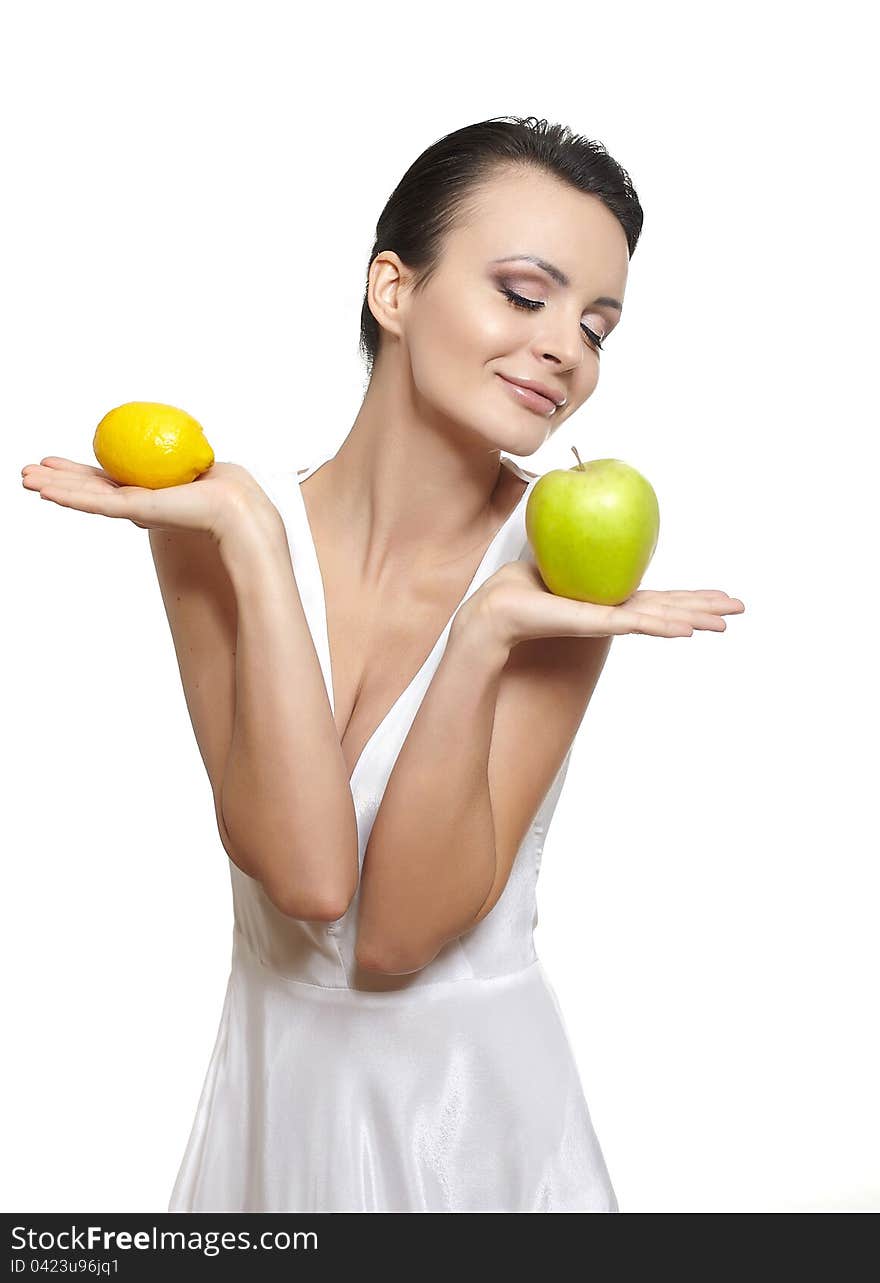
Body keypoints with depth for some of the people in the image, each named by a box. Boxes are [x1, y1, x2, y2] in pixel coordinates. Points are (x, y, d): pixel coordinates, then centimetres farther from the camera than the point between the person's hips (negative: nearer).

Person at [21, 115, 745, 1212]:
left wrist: (483, 638, -30)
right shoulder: (216, 524, -13)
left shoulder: (564, 570, -17)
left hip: (477, 1092, -1)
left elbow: (400, 935, -20)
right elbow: (306, 880, -23)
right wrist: (251, 542, -27)